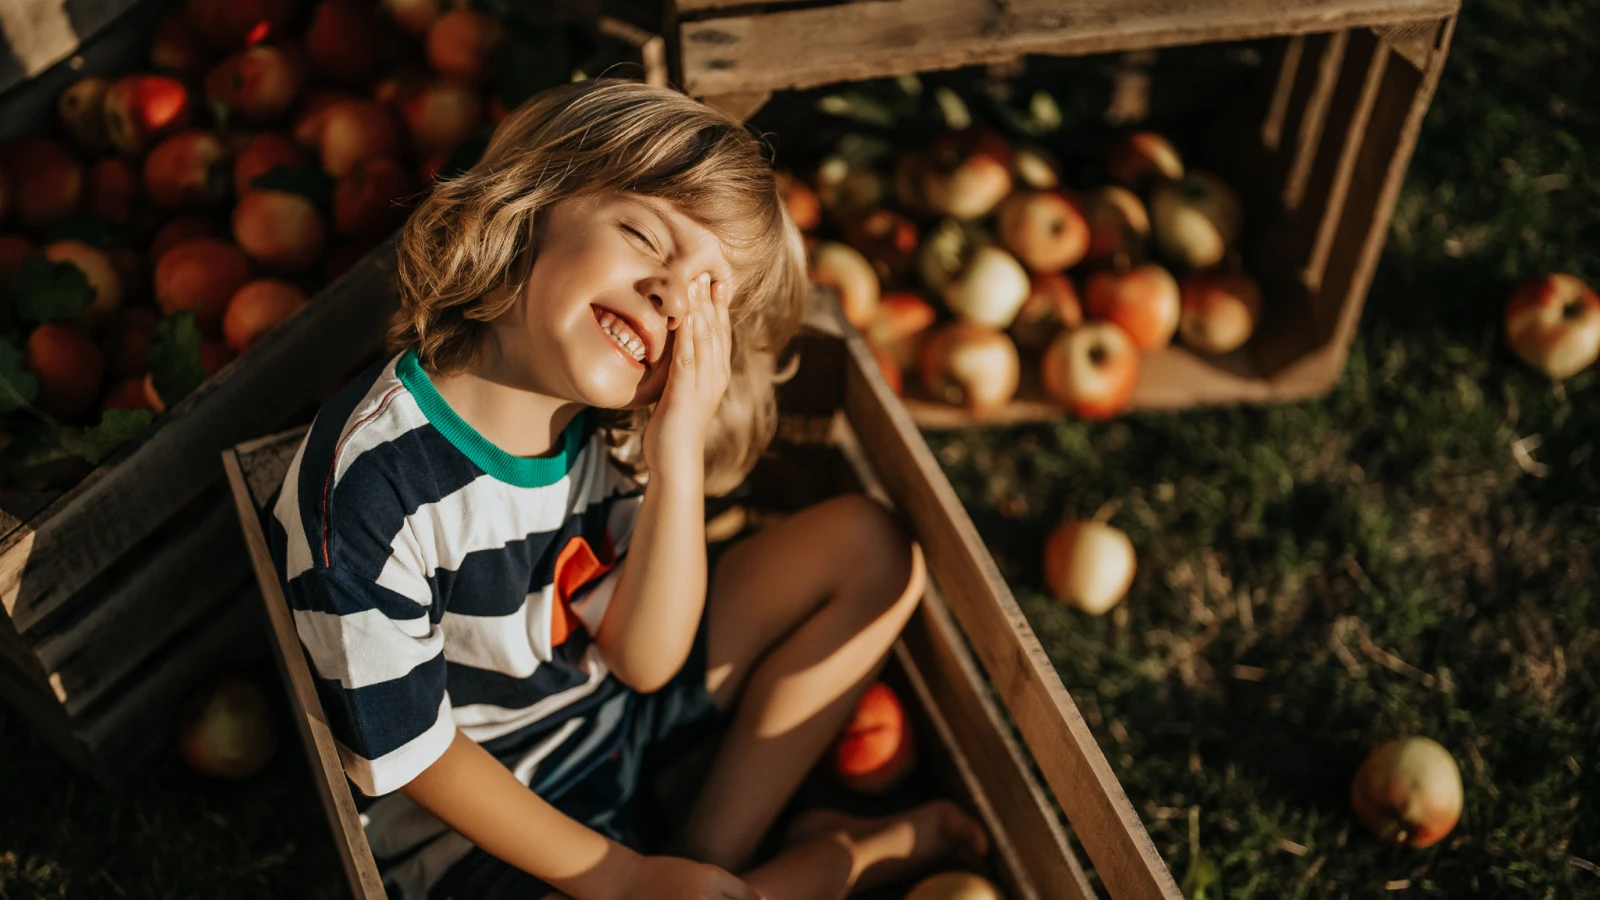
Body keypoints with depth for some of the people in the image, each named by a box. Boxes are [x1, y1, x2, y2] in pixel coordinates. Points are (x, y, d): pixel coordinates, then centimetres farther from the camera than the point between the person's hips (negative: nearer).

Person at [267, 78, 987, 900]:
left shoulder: (612, 425, -12)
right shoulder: (367, 475, -30)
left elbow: (646, 663, -13)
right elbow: (405, 750, -21)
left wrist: (678, 451, -26)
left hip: (612, 706, 6)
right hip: (469, 821, -5)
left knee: (866, 548, 0)